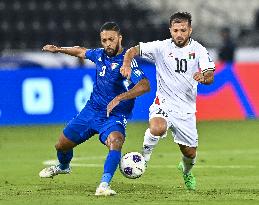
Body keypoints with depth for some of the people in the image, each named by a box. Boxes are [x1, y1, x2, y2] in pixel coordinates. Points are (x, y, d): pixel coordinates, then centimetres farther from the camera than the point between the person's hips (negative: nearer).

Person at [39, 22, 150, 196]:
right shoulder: (100, 54, 0)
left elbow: (144, 85, -35)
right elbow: (82, 52, 25)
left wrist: (119, 98, -44)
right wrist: (59, 49, 31)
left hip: (114, 116, -6)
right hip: (91, 110, 6)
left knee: (115, 142, -38)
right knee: (62, 145, 16)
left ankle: (104, 185, -43)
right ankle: (63, 167, 49)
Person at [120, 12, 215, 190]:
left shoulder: (198, 50, -3)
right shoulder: (161, 47, -7)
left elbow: (210, 77, -12)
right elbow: (133, 51, -6)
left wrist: (204, 77, -37)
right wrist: (127, 64, -27)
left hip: (186, 109, 2)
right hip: (164, 104, -2)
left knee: (190, 153, 9)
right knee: (157, 129, -36)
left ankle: (186, 171, 46)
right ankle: (146, 152, -4)